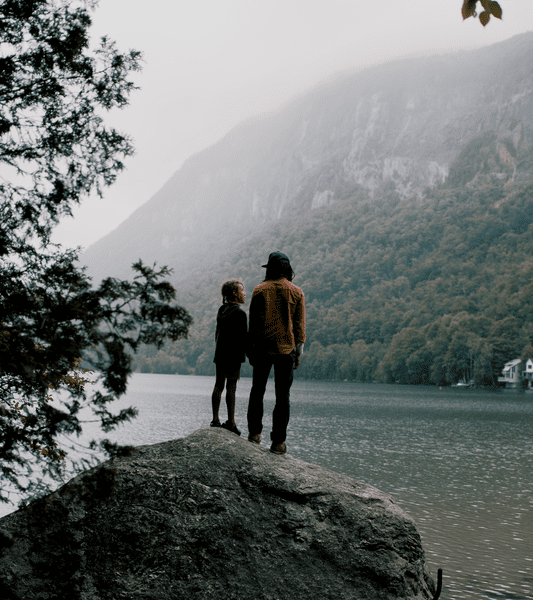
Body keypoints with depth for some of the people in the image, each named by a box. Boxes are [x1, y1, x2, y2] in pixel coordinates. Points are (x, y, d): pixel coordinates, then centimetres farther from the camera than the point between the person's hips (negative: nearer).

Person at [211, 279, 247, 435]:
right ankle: (231, 423, -2)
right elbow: (243, 337, -15)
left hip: (220, 355, 8)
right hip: (233, 356, -8)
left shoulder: (221, 311, 10)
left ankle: (215, 420, 15)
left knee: (218, 386, 10)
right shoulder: (239, 313, -14)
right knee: (231, 387, -4)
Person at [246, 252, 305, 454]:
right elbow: (300, 325, 0)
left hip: (263, 348, 0)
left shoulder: (260, 290, 0)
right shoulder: (296, 292, 2)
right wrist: (298, 352, 4)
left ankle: (254, 432, 16)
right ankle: (278, 441, 1)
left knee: (257, 391, 15)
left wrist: (250, 349, 7)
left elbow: (253, 323, 1)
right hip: (286, 349, 0)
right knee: (283, 396, 3)